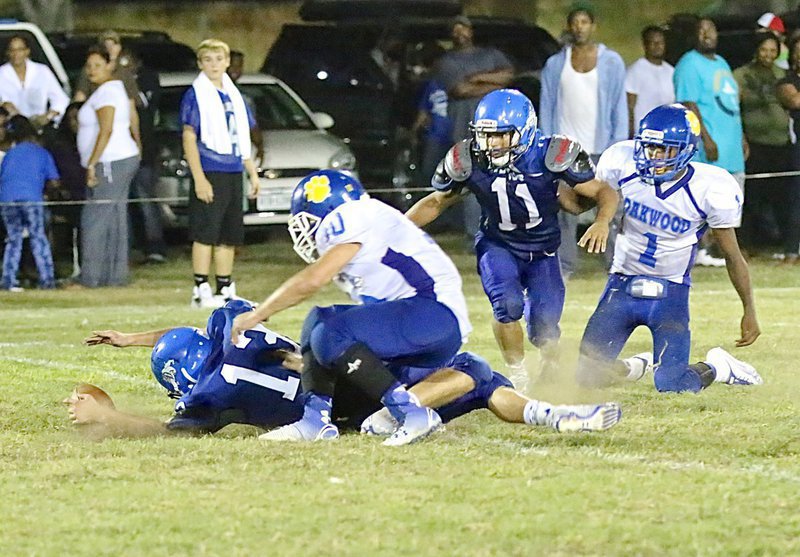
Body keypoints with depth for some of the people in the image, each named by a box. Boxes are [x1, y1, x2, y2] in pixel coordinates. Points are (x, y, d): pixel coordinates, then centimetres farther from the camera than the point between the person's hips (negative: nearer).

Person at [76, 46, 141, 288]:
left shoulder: (105, 93, -13)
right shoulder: (116, 88, 19)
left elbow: (106, 130, -22)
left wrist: (92, 163, -20)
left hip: (111, 163, -11)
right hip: (124, 159, 11)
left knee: (94, 221, -10)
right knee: (115, 221, 10)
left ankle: (89, 277, -11)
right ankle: (115, 276, 11)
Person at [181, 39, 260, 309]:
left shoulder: (234, 96, 15)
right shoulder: (195, 96, -5)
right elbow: (189, 139, -10)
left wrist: (253, 173, 17)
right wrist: (199, 178, -16)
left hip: (233, 174, 7)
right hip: (209, 174, -7)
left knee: (229, 236, 10)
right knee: (206, 234, -8)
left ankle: (226, 289, 17)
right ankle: (201, 291, -7)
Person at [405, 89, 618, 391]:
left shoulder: (550, 156, -23)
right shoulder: (469, 161, -17)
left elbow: (604, 192, -16)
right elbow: (437, 202, 0)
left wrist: (602, 222, -38)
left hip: (542, 251, 0)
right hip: (497, 246, 0)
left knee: (544, 329, -9)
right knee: (508, 304, -28)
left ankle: (551, 376, 27)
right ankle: (517, 375, -3)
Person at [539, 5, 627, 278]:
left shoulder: (611, 62, 5)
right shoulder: (555, 64, 8)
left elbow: (619, 105, 5)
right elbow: (546, 107, 9)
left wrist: (619, 146, -3)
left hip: (602, 147, -1)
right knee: (565, 209, -2)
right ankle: (565, 264, 4)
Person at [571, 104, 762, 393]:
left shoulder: (710, 190, -18)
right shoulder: (623, 164, -14)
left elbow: (732, 255, -5)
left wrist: (749, 311, 2)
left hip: (670, 293, -3)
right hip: (621, 287, 3)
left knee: (672, 386, -14)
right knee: (588, 377, -3)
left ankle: (717, 367, 20)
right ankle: (639, 366, 31)